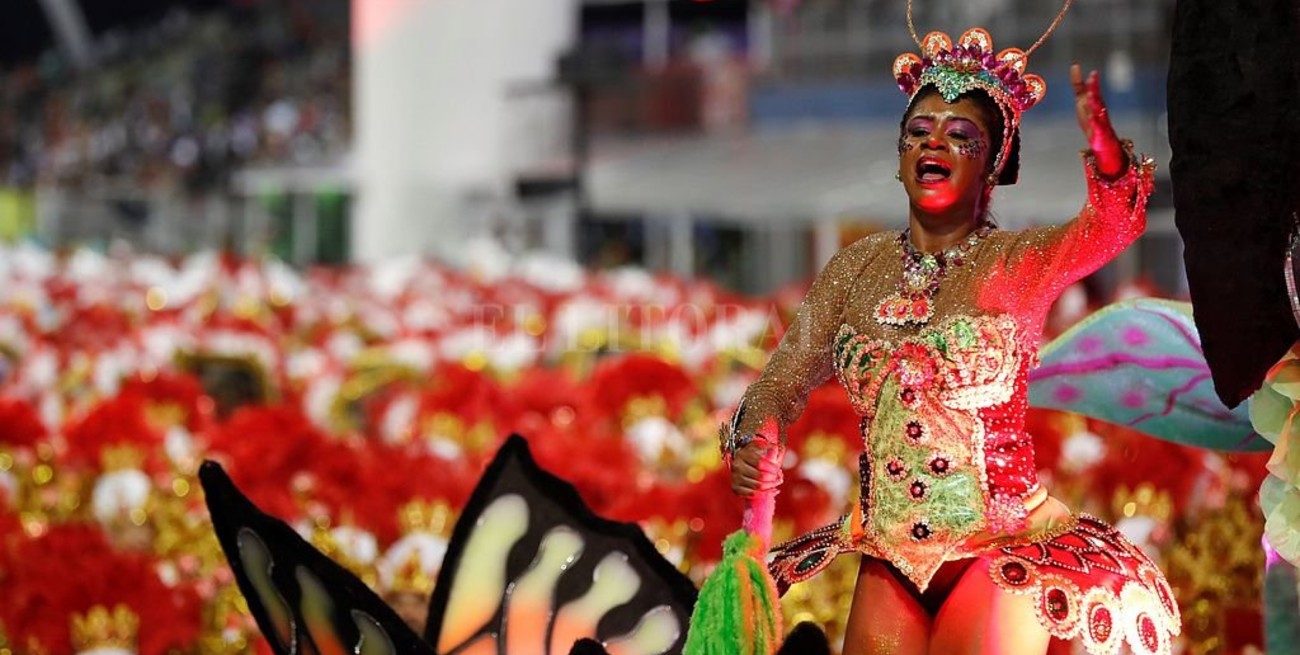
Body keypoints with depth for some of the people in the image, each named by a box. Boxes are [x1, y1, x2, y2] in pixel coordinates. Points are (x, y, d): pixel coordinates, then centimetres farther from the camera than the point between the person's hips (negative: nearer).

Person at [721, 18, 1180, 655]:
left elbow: (1109, 225, -27)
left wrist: (1102, 142, -49)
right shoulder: (855, 268, 5)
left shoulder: (1018, 265, -7)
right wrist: (748, 444, -16)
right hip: (888, 548, 3)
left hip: (998, 547, -3)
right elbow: (784, 380, 7)